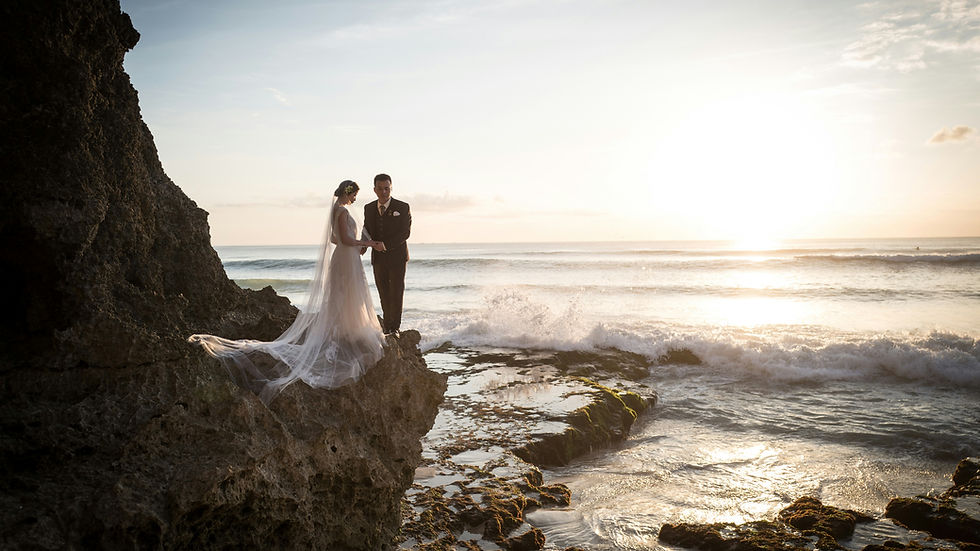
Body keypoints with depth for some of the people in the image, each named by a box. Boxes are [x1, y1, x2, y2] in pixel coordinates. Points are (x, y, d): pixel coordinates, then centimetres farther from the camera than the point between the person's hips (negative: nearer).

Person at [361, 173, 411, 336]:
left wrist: (386, 245, -20)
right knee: (384, 294, 7)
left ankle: (395, 328, 10)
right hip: (378, 258, 3)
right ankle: (387, 327, 15)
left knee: (396, 293, 0)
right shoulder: (369, 208, 5)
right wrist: (364, 245, -8)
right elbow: (367, 230, 13)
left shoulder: (403, 208, -7)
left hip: (397, 257, -3)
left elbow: (405, 233, -11)